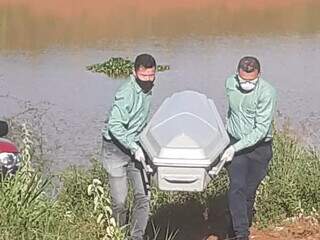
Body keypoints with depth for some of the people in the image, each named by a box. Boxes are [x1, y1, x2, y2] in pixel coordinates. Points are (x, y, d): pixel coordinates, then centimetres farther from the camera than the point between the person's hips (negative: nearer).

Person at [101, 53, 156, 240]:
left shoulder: (147, 91, 7)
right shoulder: (127, 93, -19)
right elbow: (115, 126, -25)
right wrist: (134, 148, -27)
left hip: (135, 146, 7)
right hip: (116, 148, -7)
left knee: (143, 196, -2)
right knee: (120, 201, -3)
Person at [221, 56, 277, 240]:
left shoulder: (267, 92, -20)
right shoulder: (230, 83, -5)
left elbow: (261, 129, -23)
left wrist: (236, 148, -29)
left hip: (259, 147, -2)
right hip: (235, 144, 2)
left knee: (250, 191, 4)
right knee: (237, 188, -13)